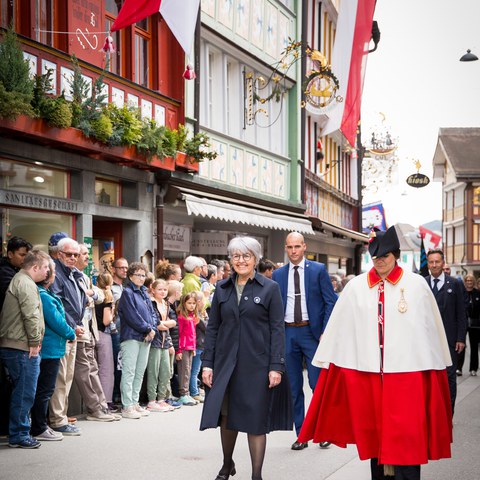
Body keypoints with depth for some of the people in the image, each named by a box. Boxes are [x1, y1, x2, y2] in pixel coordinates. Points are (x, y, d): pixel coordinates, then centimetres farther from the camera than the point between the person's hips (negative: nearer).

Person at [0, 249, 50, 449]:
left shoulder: (19, 280, 21)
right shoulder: (26, 283, -13)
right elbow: (31, 316, -20)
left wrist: (34, 342, 19)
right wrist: (35, 342, -13)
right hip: (22, 348, -11)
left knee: (22, 393, 16)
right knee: (25, 394, -5)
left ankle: (19, 433, 23)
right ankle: (19, 436, 1)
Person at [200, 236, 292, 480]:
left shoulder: (270, 288, -1)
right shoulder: (222, 288, 8)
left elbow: (277, 329, -4)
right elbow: (212, 327, 9)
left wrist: (276, 366, -11)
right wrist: (207, 363, 2)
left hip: (257, 364, -3)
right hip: (226, 362, 3)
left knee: (255, 419, 1)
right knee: (225, 415, 10)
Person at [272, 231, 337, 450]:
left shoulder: (318, 270, 0)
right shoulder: (278, 274, 9)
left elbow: (330, 301, -2)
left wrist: (325, 332, -10)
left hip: (312, 331, -3)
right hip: (287, 332, 3)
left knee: (318, 383, -3)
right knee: (294, 387, 7)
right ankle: (301, 435, 16)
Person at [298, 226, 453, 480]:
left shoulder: (417, 285, -1)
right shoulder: (356, 287, 3)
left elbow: (431, 328, 4)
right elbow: (339, 329, 6)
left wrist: (434, 366, 7)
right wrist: (327, 360, 8)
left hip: (406, 372, -2)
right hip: (366, 372, 2)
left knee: (404, 438, -4)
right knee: (375, 433, 12)